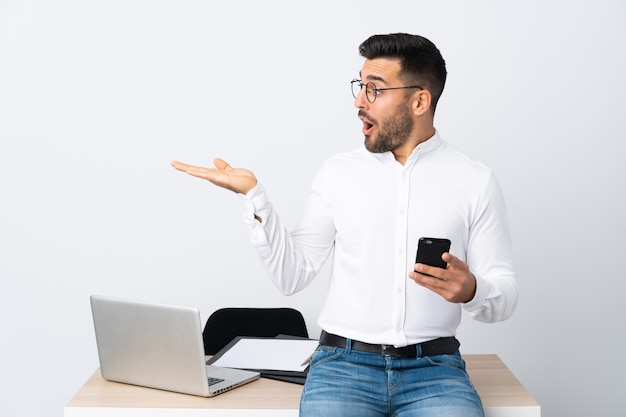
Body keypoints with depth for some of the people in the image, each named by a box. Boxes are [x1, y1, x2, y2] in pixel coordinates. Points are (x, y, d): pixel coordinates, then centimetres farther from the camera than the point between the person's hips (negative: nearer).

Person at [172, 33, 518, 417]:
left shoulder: (476, 182, 3)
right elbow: (293, 275, 4)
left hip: (433, 369, 0)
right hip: (343, 362, 1)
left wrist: (471, 290, -18)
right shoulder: (339, 173, 6)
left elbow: (505, 298, 4)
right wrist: (254, 194, -4)